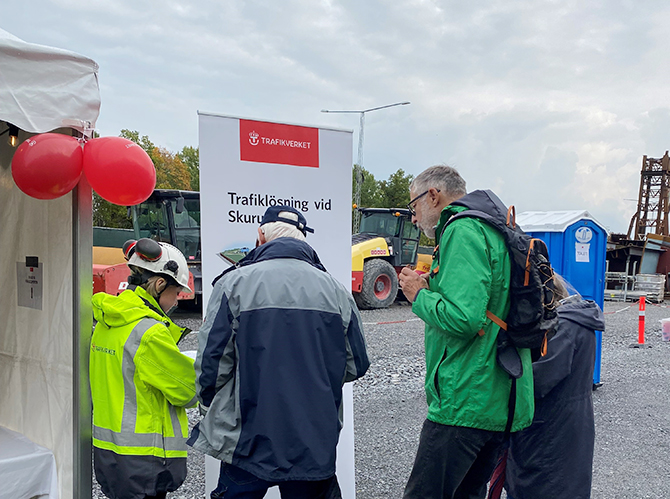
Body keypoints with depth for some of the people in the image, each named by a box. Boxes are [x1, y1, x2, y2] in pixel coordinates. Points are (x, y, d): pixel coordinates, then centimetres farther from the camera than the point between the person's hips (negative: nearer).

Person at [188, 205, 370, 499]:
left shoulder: (234, 283, -9)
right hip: (316, 446, 2)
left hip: (249, 442, -2)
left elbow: (211, 364, -7)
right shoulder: (335, 290, 0)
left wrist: (211, 410, 13)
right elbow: (355, 366, 7)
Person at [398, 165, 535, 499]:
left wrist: (419, 296, -8)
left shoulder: (462, 231, -13)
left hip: (465, 402, -10)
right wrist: (430, 290, 14)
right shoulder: (494, 230, 19)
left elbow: (462, 319, -25)